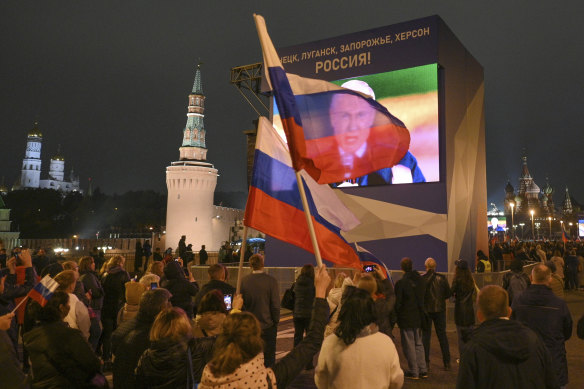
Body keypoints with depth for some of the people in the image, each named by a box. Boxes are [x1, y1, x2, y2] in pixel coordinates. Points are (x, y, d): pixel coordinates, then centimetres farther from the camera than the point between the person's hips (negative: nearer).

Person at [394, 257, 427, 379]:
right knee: (418, 343, 16)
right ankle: (423, 370, 19)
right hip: (418, 318, 6)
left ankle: (413, 371, 9)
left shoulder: (401, 283, -17)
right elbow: (423, 298, 9)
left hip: (406, 319, -6)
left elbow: (397, 302, -12)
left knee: (409, 345, 3)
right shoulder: (420, 280, 1)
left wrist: (396, 316, 2)